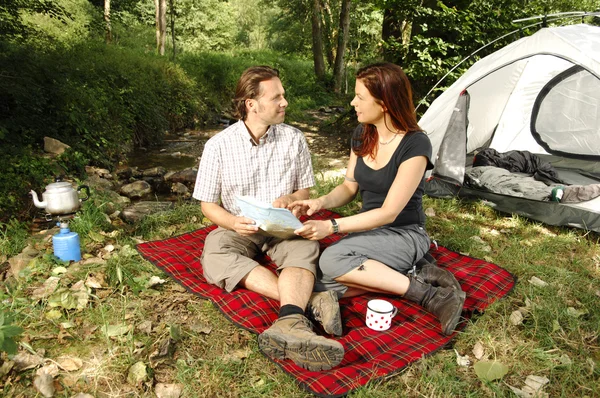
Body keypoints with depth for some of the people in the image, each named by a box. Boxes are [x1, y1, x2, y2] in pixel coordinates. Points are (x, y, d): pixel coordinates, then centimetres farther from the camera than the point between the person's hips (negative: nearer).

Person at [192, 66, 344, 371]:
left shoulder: (294, 139, -1)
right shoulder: (218, 146, -6)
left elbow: (305, 190, 8)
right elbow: (208, 204, -1)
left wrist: (290, 199, -17)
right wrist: (233, 222, -23)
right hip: (238, 229, 0)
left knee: (305, 247, -33)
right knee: (215, 255, -34)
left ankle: (290, 322, -60)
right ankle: (309, 303, -45)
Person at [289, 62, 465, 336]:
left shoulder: (415, 145, -19)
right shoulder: (361, 135, 2)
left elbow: (388, 213, -22)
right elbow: (349, 187, 10)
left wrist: (332, 226, -27)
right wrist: (321, 202, -11)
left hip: (404, 235, -6)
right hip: (368, 232, 7)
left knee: (332, 260, -32)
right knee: (322, 286, -19)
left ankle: (425, 293, -20)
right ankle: (418, 276, -11)